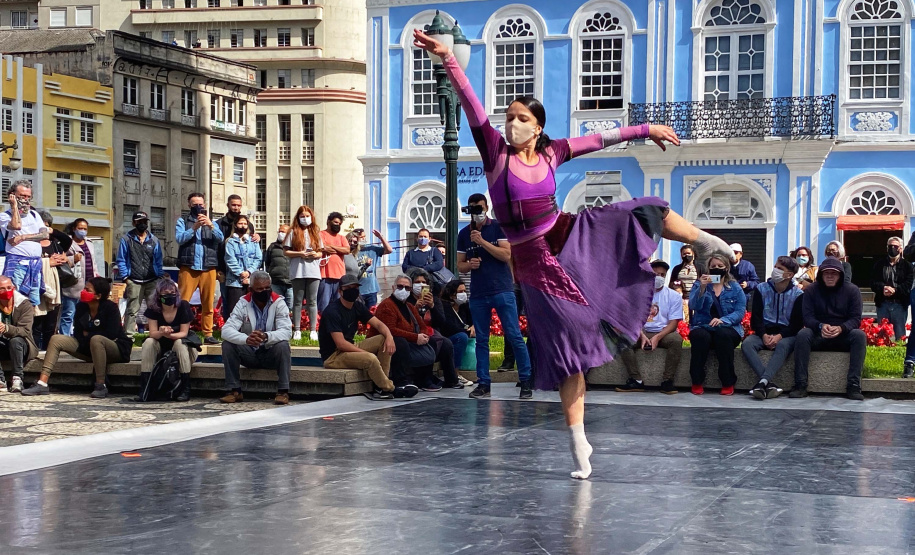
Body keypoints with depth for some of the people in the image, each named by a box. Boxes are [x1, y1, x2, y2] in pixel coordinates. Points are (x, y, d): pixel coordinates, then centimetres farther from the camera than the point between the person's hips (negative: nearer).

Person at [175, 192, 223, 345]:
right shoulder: (183, 221, 11)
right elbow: (180, 238, -6)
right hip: (188, 267, -3)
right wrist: (194, 227, -16)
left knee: (208, 304, 2)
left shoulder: (211, 222, 19)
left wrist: (210, 225, -14)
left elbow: (220, 238, 2)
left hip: (208, 268, 3)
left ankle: (208, 334, 6)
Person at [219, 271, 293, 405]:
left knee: (283, 346, -32)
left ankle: (283, 392, -24)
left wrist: (266, 336, -45)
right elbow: (226, 330, -21)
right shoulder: (243, 303, -8)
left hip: (271, 354, -2)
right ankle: (235, 391, -16)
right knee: (228, 345, -22)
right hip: (250, 354, 2)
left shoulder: (278, 303, -11)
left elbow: (287, 332, -24)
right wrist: (246, 339, -43)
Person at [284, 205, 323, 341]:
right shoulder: (294, 233, 4)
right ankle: (297, 330, 5)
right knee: (298, 301, 3)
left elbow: (321, 252, 15)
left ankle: (313, 330, 4)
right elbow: (286, 252, 0)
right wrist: (300, 254, -13)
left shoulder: (316, 233, 13)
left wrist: (316, 254, -7)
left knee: (312, 301, 3)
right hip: (298, 272, -2)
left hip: (313, 272, 2)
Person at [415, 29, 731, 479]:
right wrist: (447, 59, -29)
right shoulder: (495, 150, -7)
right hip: (534, 260, -3)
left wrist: (646, 130, 20)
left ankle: (704, 242, 30)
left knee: (642, 212, -2)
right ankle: (578, 442, 5)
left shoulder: (550, 153, 2)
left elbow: (600, 139, 13)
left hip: (569, 235, 3)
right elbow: (472, 106, -18)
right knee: (568, 345, -4)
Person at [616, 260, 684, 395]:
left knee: (677, 339, -35)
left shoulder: (674, 296, 5)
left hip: (663, 333, -1)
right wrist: (642, 336, -20)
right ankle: (636, 380, -26)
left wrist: (658, 337, -21)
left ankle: (667, 381, -27)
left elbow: (673, 322, -3)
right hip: (641, 333, 1)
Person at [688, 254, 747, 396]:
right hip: (703, 327, 0)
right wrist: (702, 288, -22)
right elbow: (694, 306, -5)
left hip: (728, 328, 0)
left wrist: (723, 320, -19)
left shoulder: (735, 287, 13)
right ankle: (697, 383, -26)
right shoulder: (699, 285, 13)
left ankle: (728, 384, -29)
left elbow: (740, 312, -1)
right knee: (701, 336, -36)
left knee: (723, 334, -36)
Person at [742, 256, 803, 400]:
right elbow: (755, 317, 2)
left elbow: (798, 322, -5)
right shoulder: (762, 289, 5)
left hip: (786, 335, -2)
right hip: (764, 333, 2)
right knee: (747, 343, -30)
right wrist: (763, 335, -16)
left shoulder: (797, 294, -1)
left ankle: (763, 382, -51)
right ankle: (769, 384, -42)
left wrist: (780, 336, -20)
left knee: (783, 345, -38)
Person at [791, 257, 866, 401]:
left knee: (860, 335, -31)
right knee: (803, 334, -30)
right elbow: (807, 317, -7)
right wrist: (820, 326, -30)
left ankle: (853, 386, -32)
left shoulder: (852, 290, 0)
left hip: (844, 336, 0)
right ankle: (800, 385, -31)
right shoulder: (812, 291, 1)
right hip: (819, 336, 0)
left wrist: (841, 328, -29)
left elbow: (856, 319, -8)